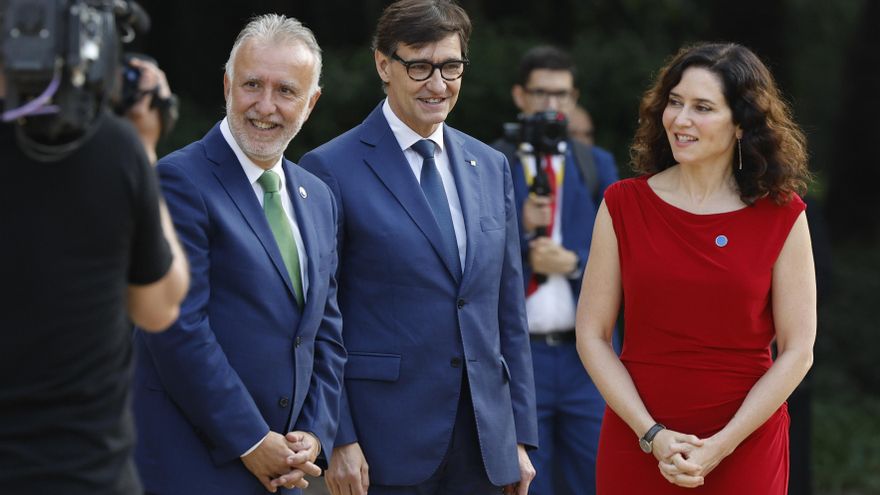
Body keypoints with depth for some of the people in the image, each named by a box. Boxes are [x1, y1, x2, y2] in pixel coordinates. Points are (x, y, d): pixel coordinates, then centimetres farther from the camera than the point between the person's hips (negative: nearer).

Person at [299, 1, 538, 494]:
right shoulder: (331, 169, -4)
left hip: (484, 443, 5)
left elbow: (509, 312, 14)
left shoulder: (490, 167, 12)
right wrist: (339, 440, -11)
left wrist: (521, 435, 11)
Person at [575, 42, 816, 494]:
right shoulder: (624, 204, -1)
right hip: (635, 443, 1)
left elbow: (797, 350, -4)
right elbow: (592, 336, -2)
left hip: (746, 448, -1)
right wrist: (652, 436, -11)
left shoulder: (782, 215, -3)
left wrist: (719, 447, -11)